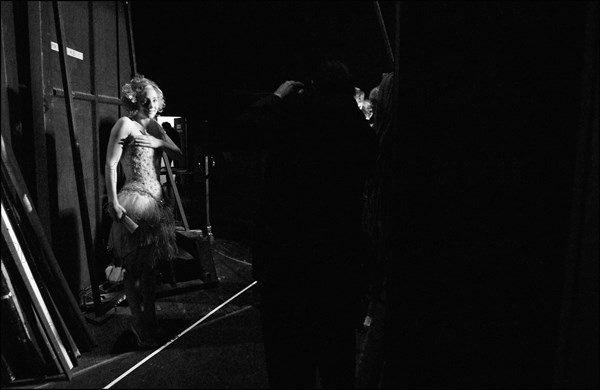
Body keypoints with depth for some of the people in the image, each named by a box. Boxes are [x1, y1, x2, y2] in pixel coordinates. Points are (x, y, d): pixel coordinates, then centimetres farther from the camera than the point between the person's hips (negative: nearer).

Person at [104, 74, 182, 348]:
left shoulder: (155, 127, 16)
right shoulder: (126, 124, -5)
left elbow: (179, 155, 15)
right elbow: (110, 165, -11)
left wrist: (160, 143, -5)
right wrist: (113, 203, -19)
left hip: (156, 200, 8)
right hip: (134, 201, -7)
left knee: (152, 265, 14)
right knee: (134, 267, 0)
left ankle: (149, 319, 27)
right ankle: (139, 325, 12)